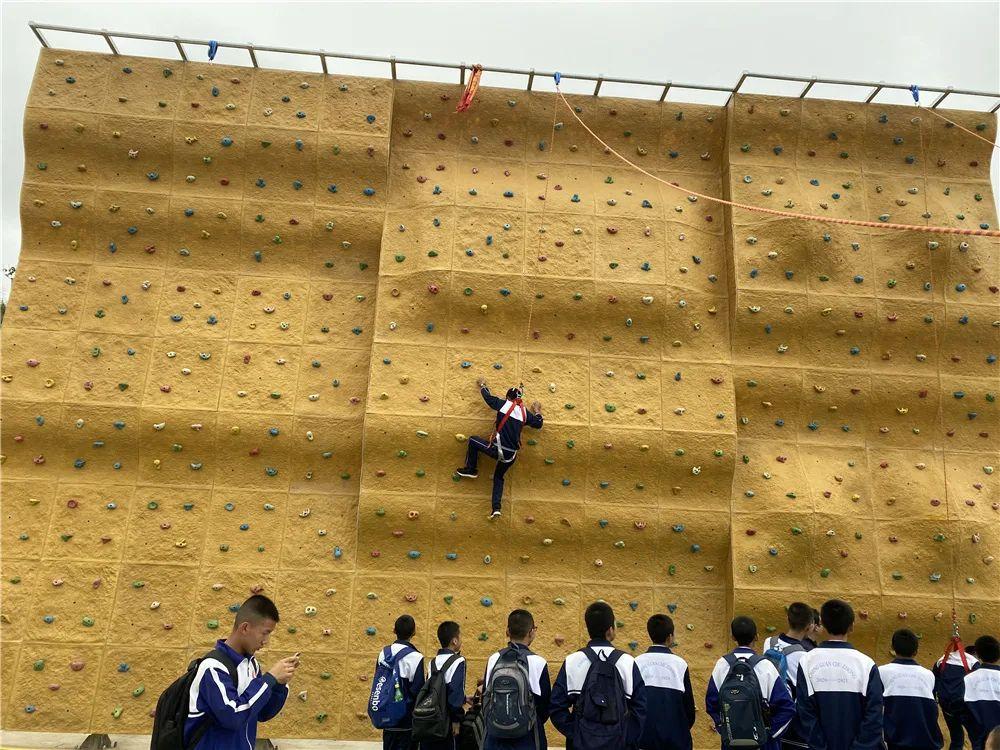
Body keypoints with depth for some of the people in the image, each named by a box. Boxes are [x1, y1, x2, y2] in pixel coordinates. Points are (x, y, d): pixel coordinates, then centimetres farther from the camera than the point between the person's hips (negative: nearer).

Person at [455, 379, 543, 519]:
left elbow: (488, 397, 12)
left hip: (497, 449, -5)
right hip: (511, 455, 5)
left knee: (473, 440, 20)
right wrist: (537, 411, 34)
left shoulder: (504, 404, -3)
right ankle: (496, 508, 14)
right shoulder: (524, 412, 6)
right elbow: (538, 424, 17)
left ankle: (470, 469, 25)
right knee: (498, 477, 25)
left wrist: (482, 385, 31)